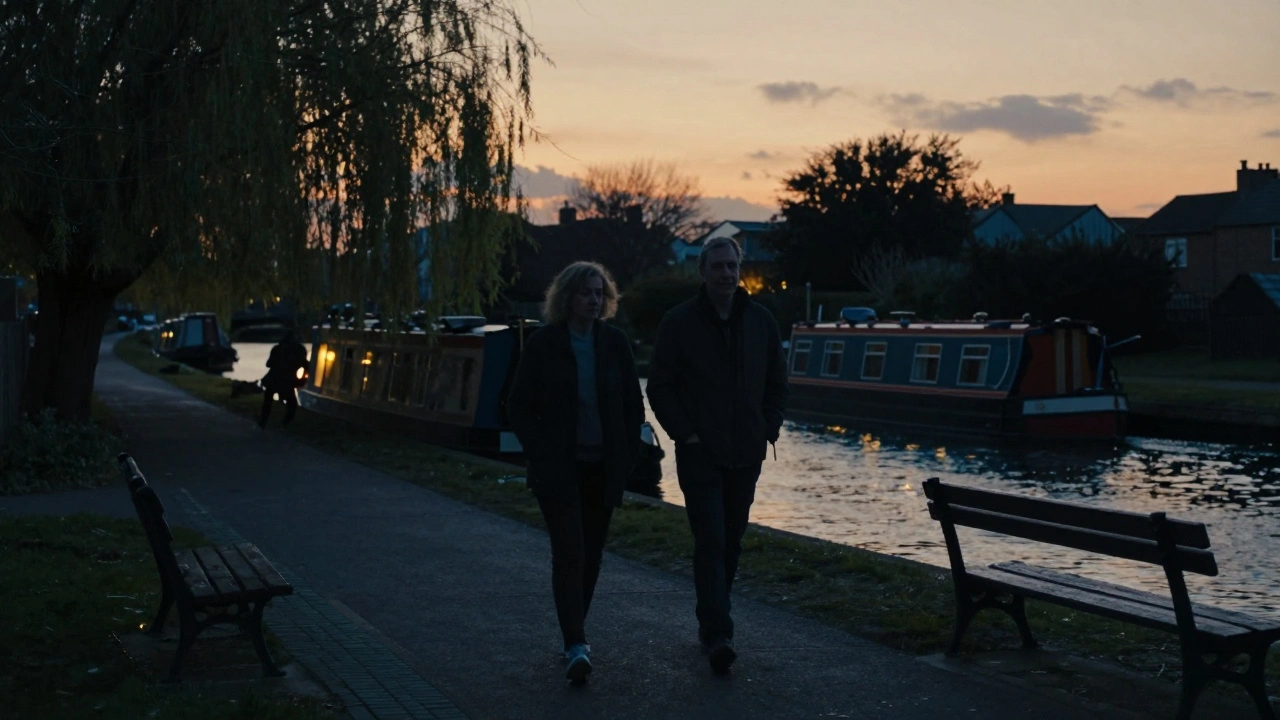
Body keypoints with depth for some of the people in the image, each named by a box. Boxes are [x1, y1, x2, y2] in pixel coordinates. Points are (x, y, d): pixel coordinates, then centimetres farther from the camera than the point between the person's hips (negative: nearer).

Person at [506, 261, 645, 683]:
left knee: (591, 553, 10)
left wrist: (628, 455, 2)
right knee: (570, 552, -12)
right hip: (559, 470, -3)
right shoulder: (544, 344, -3)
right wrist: (541, 453, -8)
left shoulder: (615, 343, 4)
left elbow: (633, 404, 10)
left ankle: (574, 634, 25)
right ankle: (576, 646, -13)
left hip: (604, 469, 4)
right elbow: (519, 406, 0)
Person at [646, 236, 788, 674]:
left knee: (731, 543, 11)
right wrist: (684, 433, -9)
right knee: (711, 542, -11)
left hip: (745, 454, 4)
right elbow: (660, 386, -1)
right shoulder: (679, 322, -4)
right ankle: (717, 634, -14)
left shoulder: (761, 321, 6)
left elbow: (777, 383, 16)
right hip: (699, 453, -4)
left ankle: (711, 621, 26)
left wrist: (769, 429, 4)